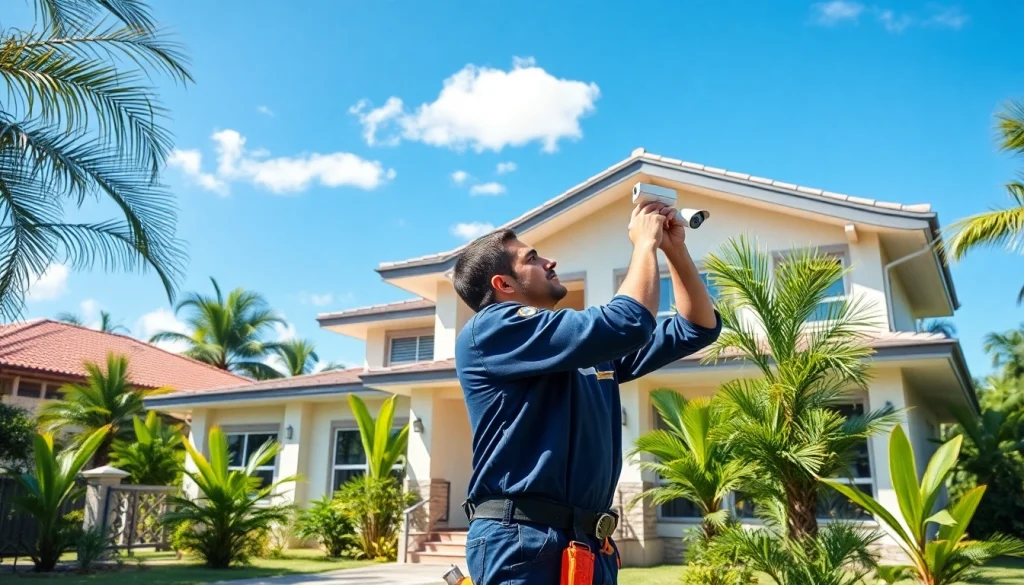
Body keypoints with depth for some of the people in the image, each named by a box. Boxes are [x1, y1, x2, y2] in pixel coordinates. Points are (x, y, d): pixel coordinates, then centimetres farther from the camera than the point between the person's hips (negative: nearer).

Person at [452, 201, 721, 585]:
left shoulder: (595, 346, 18)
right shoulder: (488, 331, -8)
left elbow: (698, 328, 21)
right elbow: (627, 324, -17)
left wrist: (675, 248, 9)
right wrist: (646, 243, -1)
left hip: (591, 543, 8)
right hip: (523, 541, -8)